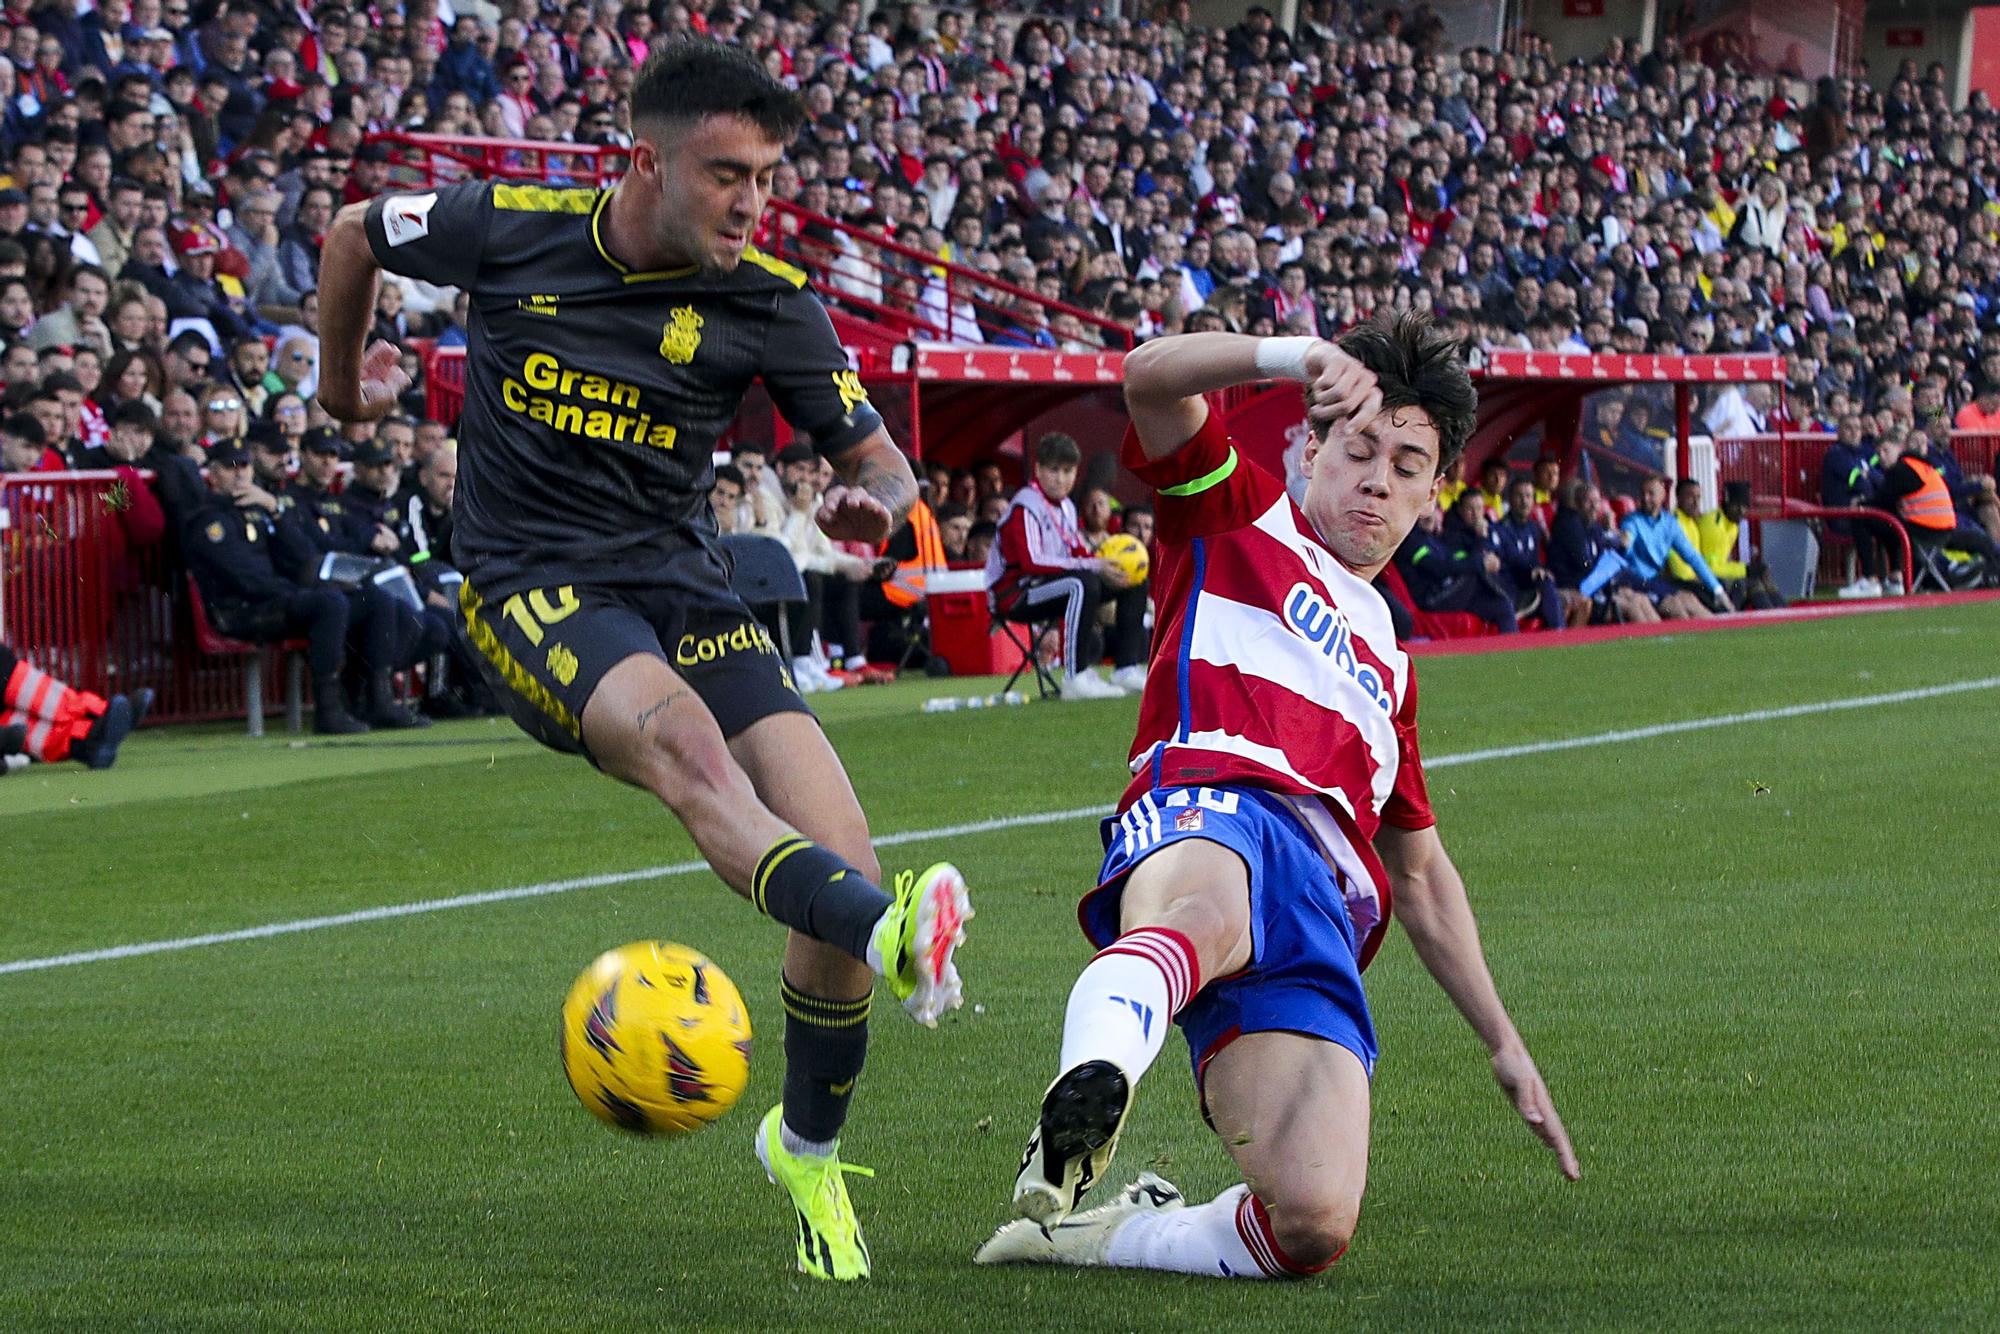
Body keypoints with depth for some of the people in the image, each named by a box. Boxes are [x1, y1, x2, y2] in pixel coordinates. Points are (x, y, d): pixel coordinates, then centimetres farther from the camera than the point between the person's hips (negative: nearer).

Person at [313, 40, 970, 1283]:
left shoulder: (770, 303, -3)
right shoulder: (507, 228, -5)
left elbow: (878, 457, 4)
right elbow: (357, 233, 15)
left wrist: (877, 502, -20)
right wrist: (343, 382, 28)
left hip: (684, 581, 3)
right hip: (528, 586, -3)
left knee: (839, 848, -16)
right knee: (680, 736, -36)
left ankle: (809, 1146, 8)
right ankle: (890, 936, -63)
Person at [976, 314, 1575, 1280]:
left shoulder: (1387, 664, 41)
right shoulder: (1238, 516, 26)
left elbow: (1420, 872, 46)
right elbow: (1151, 375, 7)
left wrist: (1504, 1044, 42)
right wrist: (1300, 357, -6)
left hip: (1325, 911, 5)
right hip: (1209, 810, -5)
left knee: (1312, 1227, -22)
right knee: (1206, 914, -47)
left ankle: (1086, 1229, -1)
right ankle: (1085, 1093, -74)